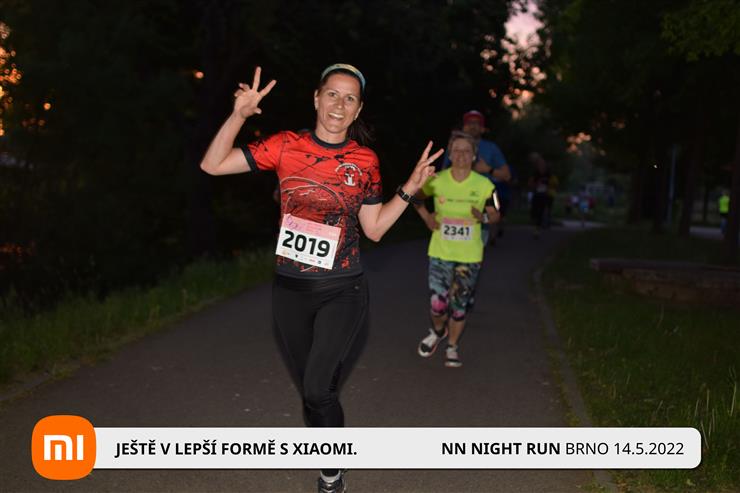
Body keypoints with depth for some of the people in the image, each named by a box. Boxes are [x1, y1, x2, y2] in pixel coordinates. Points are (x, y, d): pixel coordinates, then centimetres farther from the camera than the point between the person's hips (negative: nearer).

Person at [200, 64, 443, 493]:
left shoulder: (365, 161, -2)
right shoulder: (287, 146, -4)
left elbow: (374, 228, 5)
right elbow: (213, 165, -6)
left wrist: (410, 188, -4)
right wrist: (239, 115, -17)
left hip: (342, 291, -2)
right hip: (291, 291, 2)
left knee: (317, 388, -18)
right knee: (314, 386, 16)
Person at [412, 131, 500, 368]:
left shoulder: (484, 185, -5)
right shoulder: (436, 180, -5)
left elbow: (495, 214, 6)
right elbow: (417, 197, 14)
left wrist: (484, 217, -16)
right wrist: (426, 216, -2)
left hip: (470, 255, 1)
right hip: (440, 252, 0)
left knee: (459, 305, 9)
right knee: (438, 304, -8)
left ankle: (453, 347, 31)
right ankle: (437, 331, 27)